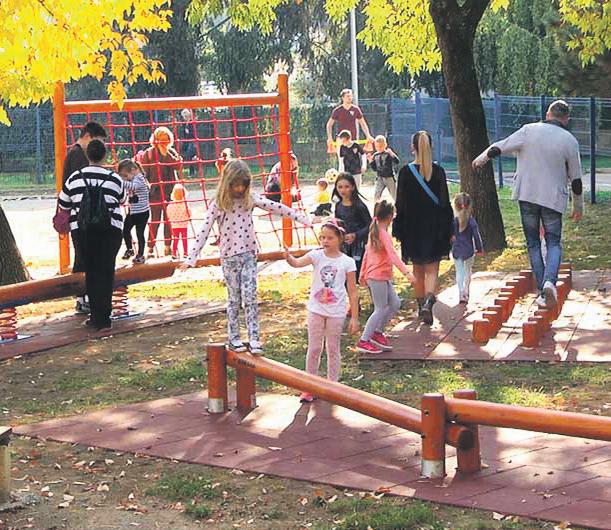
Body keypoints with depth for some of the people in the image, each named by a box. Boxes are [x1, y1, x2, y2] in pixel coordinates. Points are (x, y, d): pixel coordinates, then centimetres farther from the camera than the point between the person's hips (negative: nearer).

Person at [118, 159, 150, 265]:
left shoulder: (139, 178, -20)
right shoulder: (131, 179, 4)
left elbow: (133, 186, -39)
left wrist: (121, 181, -49)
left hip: (142, 212, -8)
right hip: (132, 211, 8)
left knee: (139, 233, 0)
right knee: (125, 230, 12)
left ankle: (140, 255, 14)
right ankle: (129, 249, 31)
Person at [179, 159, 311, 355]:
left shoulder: (250, 198, 0)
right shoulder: (218, 204, -8)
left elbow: (276, 207, -2)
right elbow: (203, 232, -10)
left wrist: (301, 218, -6)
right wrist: (191, 258, -15)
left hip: (249, 254, 2)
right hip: (229, 257, -1)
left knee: (250, 297, -5)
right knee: (234, 299, 6)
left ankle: (254, 339, -4)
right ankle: (234, 338, 17)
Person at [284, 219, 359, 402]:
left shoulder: (347, 262, -6)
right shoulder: (317, 256, -4)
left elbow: (352, 291, -4)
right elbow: (298, 263, -24)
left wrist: (354, 317, -5)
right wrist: (289, 258, -47)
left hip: (336, 312, -1)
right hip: (316, 310, 1)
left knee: (333, 349, 10)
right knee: (314, 348, 8)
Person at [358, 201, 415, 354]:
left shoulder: (373, 231, 12)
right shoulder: (384, 234, -17)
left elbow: (366, 254, 18)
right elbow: (393, 255, -28)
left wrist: (363, 275, 25)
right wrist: (406, 272, -35)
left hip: (384, 277, 9)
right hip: (379, 277, -9)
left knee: (395, 303, 12)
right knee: (381, 309, -4)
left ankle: (378, 332, 18)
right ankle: (363, 341, -2)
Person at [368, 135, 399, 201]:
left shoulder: (388, 154, -11)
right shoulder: (375, 155, 4)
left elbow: (397, 162, -23)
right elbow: (375, 169, 10)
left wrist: (392, 154, -36)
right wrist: (370, 161, -2)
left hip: (390, 178, -4)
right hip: (380, 178, 4)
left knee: (395, 195, 7)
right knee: (376, 196, -4)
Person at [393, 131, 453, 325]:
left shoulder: (406, 172, -8)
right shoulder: (438, 171, -6)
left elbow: (400, 204, -5)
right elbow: (445, 202, -3)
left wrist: (398, 230, 4)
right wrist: (448, 230, 4)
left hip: (413, 229, 0)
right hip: (434, 228, 0)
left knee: (418, 270, 15)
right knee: (432, 269, 3)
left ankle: (421, 305, 24)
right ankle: (428, 300, -21)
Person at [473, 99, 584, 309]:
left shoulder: (530, 130, -4)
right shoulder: (570, 141, -2)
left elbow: (499, 147, -2)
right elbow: (576, 179, 2)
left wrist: (481, 159, 17)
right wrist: (578, 207, 15)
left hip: (527, 195, 1)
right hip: (554, 198, -1)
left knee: (533, 244, 11)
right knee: (554, 244, 7)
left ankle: (543, 292, 8)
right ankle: (549, 282, -19)